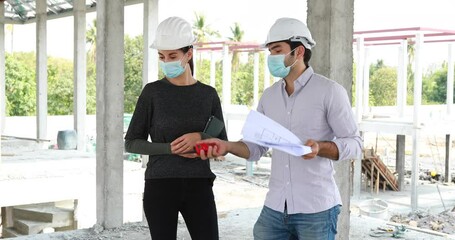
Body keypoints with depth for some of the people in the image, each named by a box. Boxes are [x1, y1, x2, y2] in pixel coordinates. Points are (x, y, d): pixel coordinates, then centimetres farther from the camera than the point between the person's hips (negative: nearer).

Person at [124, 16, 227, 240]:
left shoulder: (208, 94, 5)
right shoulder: (152, 92, -1)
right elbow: (131, 143, 1)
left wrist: (200, 138, -14)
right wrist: (170, 149, -14)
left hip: (198, 187, 2)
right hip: (160, 187, -1)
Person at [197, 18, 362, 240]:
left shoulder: (330, 91, -7)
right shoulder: (269, 96, 9)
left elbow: (354, 143, -6)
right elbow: (256, 147, 11)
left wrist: (320, 147, -24)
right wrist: (226, 146, -8)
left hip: (317, 208, -5)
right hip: (275, 207, 5)